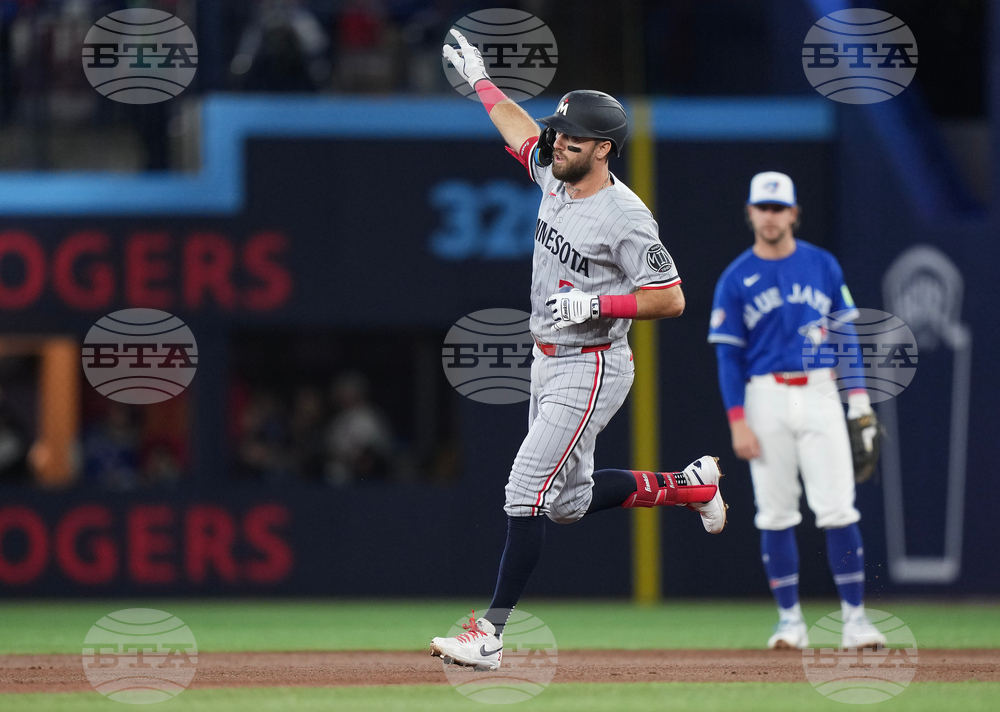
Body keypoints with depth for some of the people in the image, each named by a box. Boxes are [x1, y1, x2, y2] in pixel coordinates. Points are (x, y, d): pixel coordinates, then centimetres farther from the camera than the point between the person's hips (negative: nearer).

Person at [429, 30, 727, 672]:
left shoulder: (625, 217, -20)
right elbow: (522, 131, 25)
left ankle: (491, 633, -14)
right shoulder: (556, 178, 4)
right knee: (569, 502, 17)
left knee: (526, 493, -14)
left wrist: (597, 304, -25)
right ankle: (689, 486, 34)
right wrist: (480, 79, 31)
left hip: (592, 369, -9)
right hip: (551, 365, 9)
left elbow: (671, 299, -18)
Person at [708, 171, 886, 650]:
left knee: (838, 509, -7)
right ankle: (789, 619, 8)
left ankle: (854, 616, -4)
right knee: (775, 513, 1)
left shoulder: (823, 266, 7)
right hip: (766, 399, 0)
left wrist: (859, 400, 3)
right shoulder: (735, 280, 3)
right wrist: (737, 422, -8)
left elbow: (846, 332, 11)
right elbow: (729, 355, 1)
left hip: (820, 394, 0)